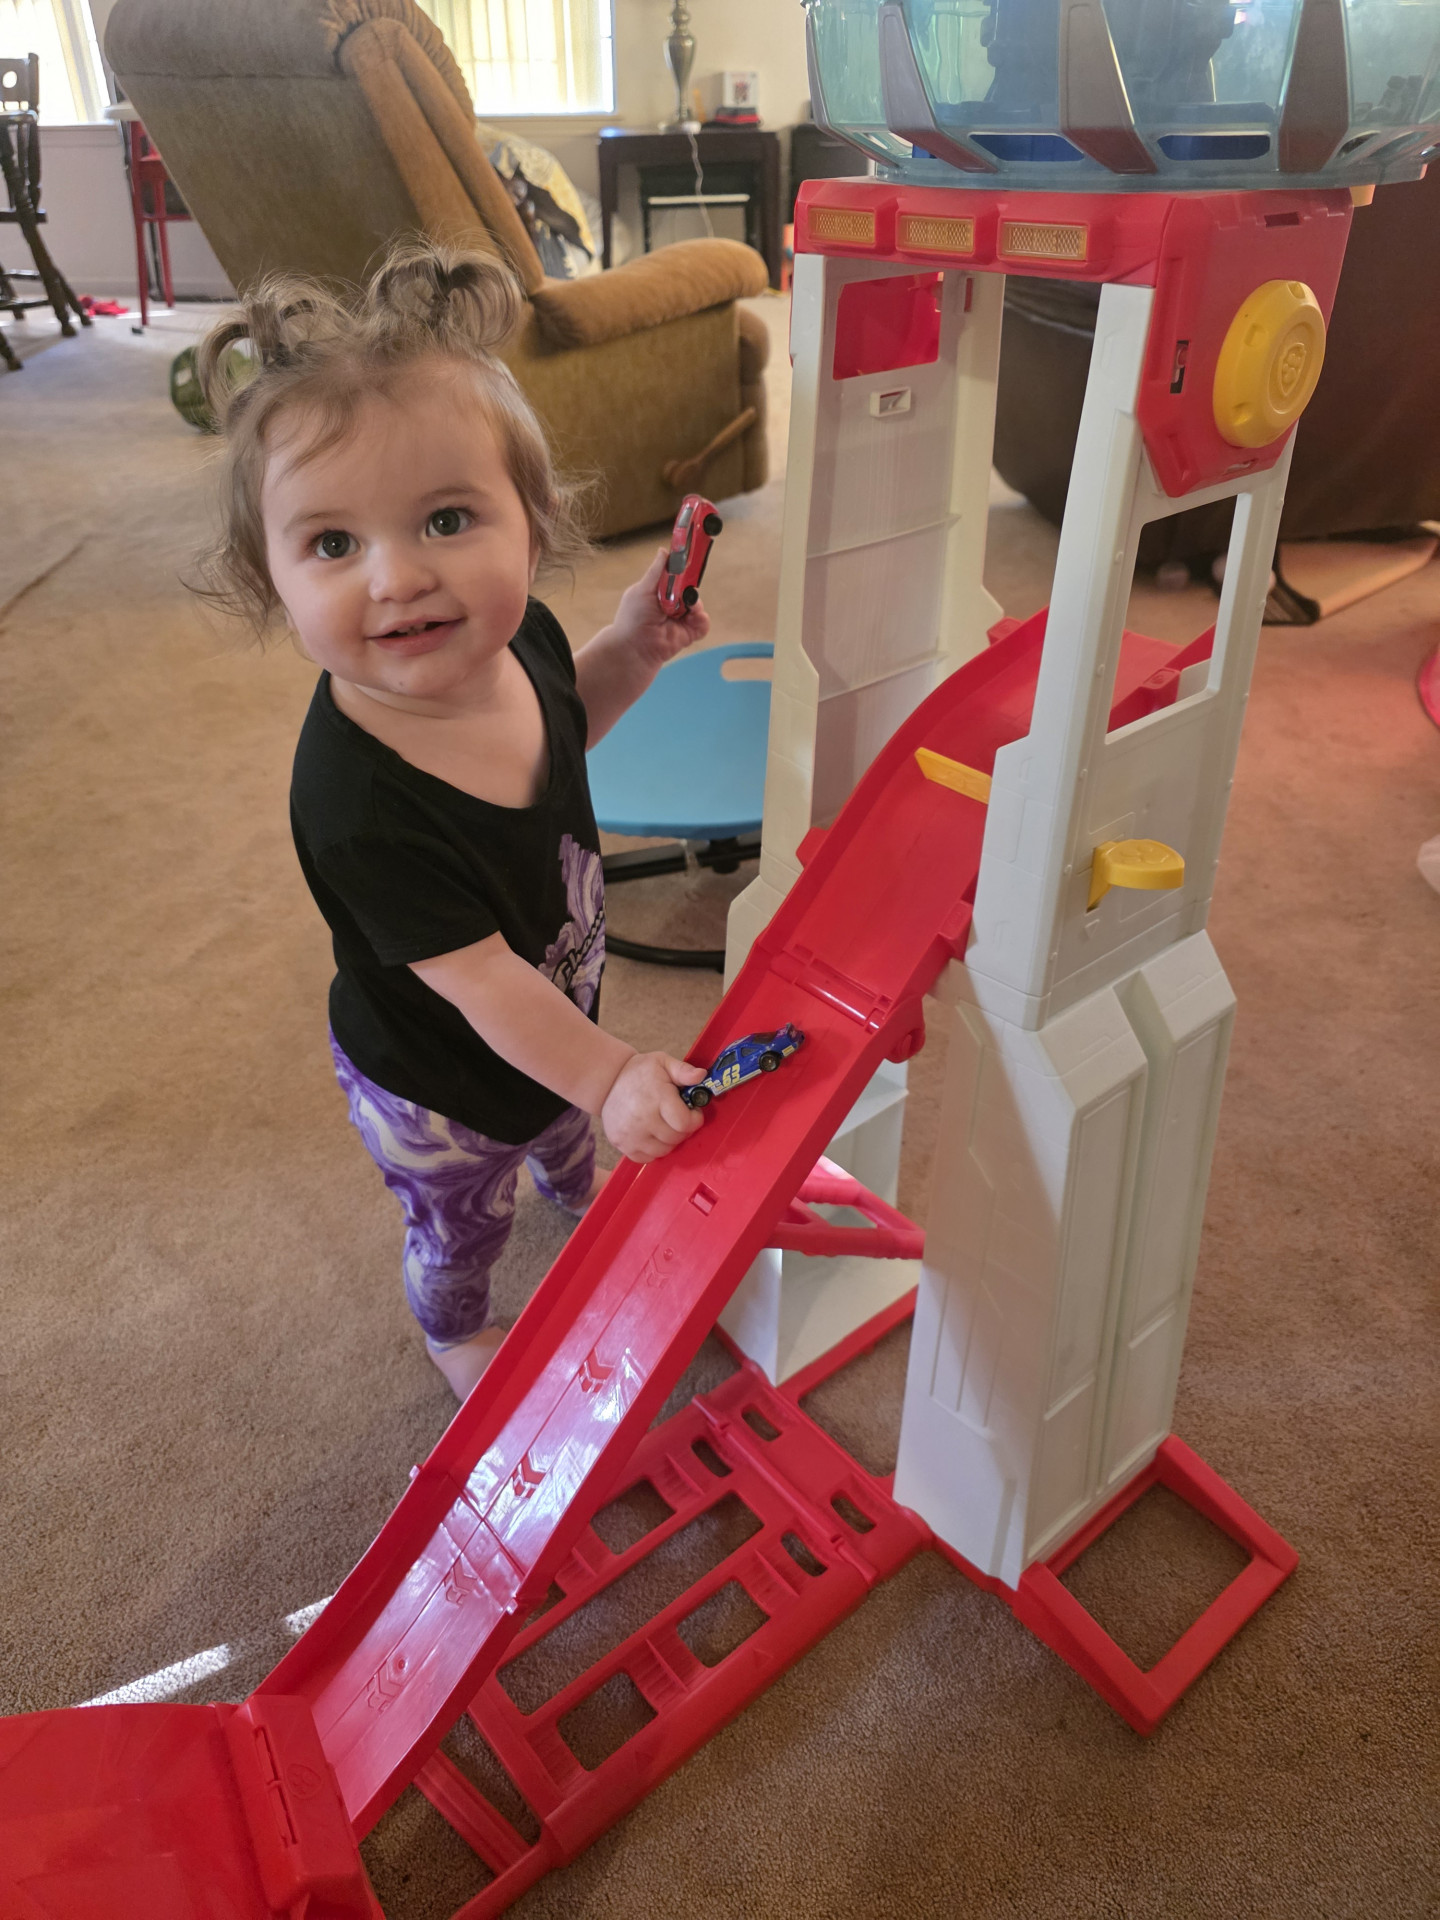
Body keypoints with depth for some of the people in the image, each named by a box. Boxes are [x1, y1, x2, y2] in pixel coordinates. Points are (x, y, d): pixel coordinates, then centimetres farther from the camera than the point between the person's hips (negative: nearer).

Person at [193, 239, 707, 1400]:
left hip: (555, 1013, 6)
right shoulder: (358, 801, -43)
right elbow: (478, 981, -35)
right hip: (437, 1083, -6)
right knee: (461, 1224, 25)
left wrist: (633, 647, -13)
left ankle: (583, 1190, 75)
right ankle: (457, 1331, 60)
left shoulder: (514, 639, -22)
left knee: (566, 1123, 38)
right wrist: (610, 1075, -37)